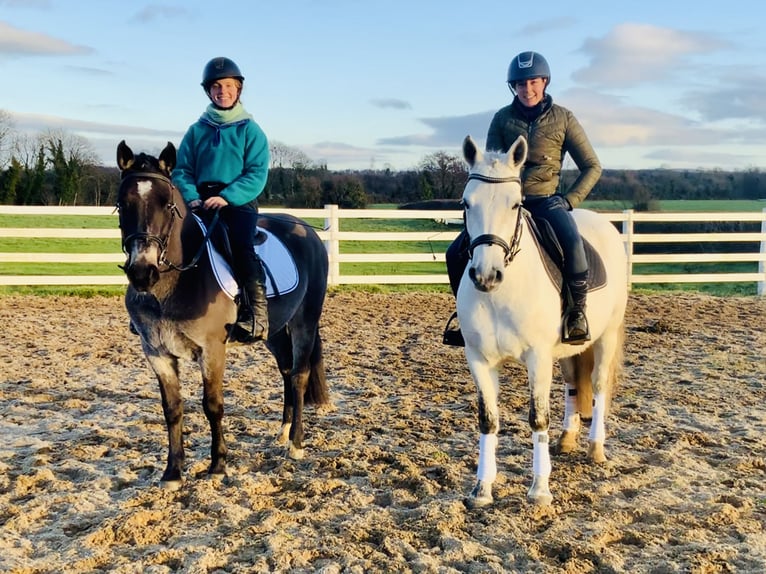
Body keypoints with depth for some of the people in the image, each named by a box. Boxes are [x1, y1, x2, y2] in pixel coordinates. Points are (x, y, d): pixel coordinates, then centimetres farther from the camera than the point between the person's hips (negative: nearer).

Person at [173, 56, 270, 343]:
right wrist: (191, 197, -11)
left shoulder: (250, 130, 4)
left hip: (239, 201, -4)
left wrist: (226, 197, -19)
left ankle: (256, 315, -27)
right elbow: (182, 170, 10)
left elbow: (257, 174, -5)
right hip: (200, 201, 4)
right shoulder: (197, 130, 14)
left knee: (241, 244, -30)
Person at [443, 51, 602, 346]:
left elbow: (592, 167, 3)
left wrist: (568, 200, -8)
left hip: (546, 201, -2)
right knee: (457, 252, -10)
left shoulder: (563, 118, 0)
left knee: (572, 245, -34)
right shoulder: (502, 118, 3)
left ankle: (577, 311, -13)